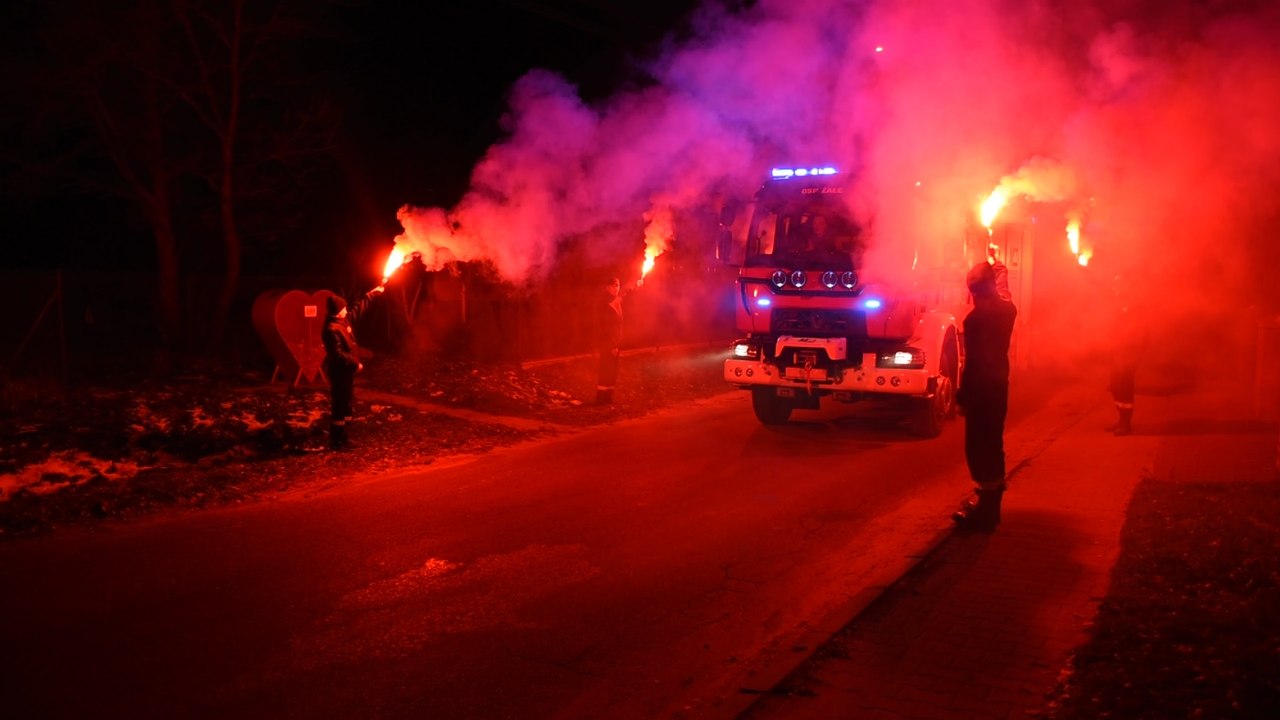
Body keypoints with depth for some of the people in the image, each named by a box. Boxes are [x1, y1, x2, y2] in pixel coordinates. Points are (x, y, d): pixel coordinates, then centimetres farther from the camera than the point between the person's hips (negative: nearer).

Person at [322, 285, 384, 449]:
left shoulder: (344, 321, 8)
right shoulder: (331, 329, -22)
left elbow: (358, 309, 21)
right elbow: (337, 354, -25)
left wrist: (373, 293, 23)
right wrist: (355, 364, -19)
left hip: (346, 371, 10)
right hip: (339, 372, -10)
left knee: (347, 404, 15)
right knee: (339, 405, -5)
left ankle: (342, 437, 24)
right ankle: (335, 441, 1)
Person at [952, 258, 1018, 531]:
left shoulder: (976, 317, -20)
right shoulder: (1006, 309, 5)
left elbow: (972, 360, -21)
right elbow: (1002, 276, 28)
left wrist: (962, 392, -14)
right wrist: (995, 261, 43)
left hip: (980, 388, -9)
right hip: (998, 384, 9)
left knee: (979, 446, -5)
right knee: (992, 443, 19)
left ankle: (986, 510, -2)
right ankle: (990, 500, 32)